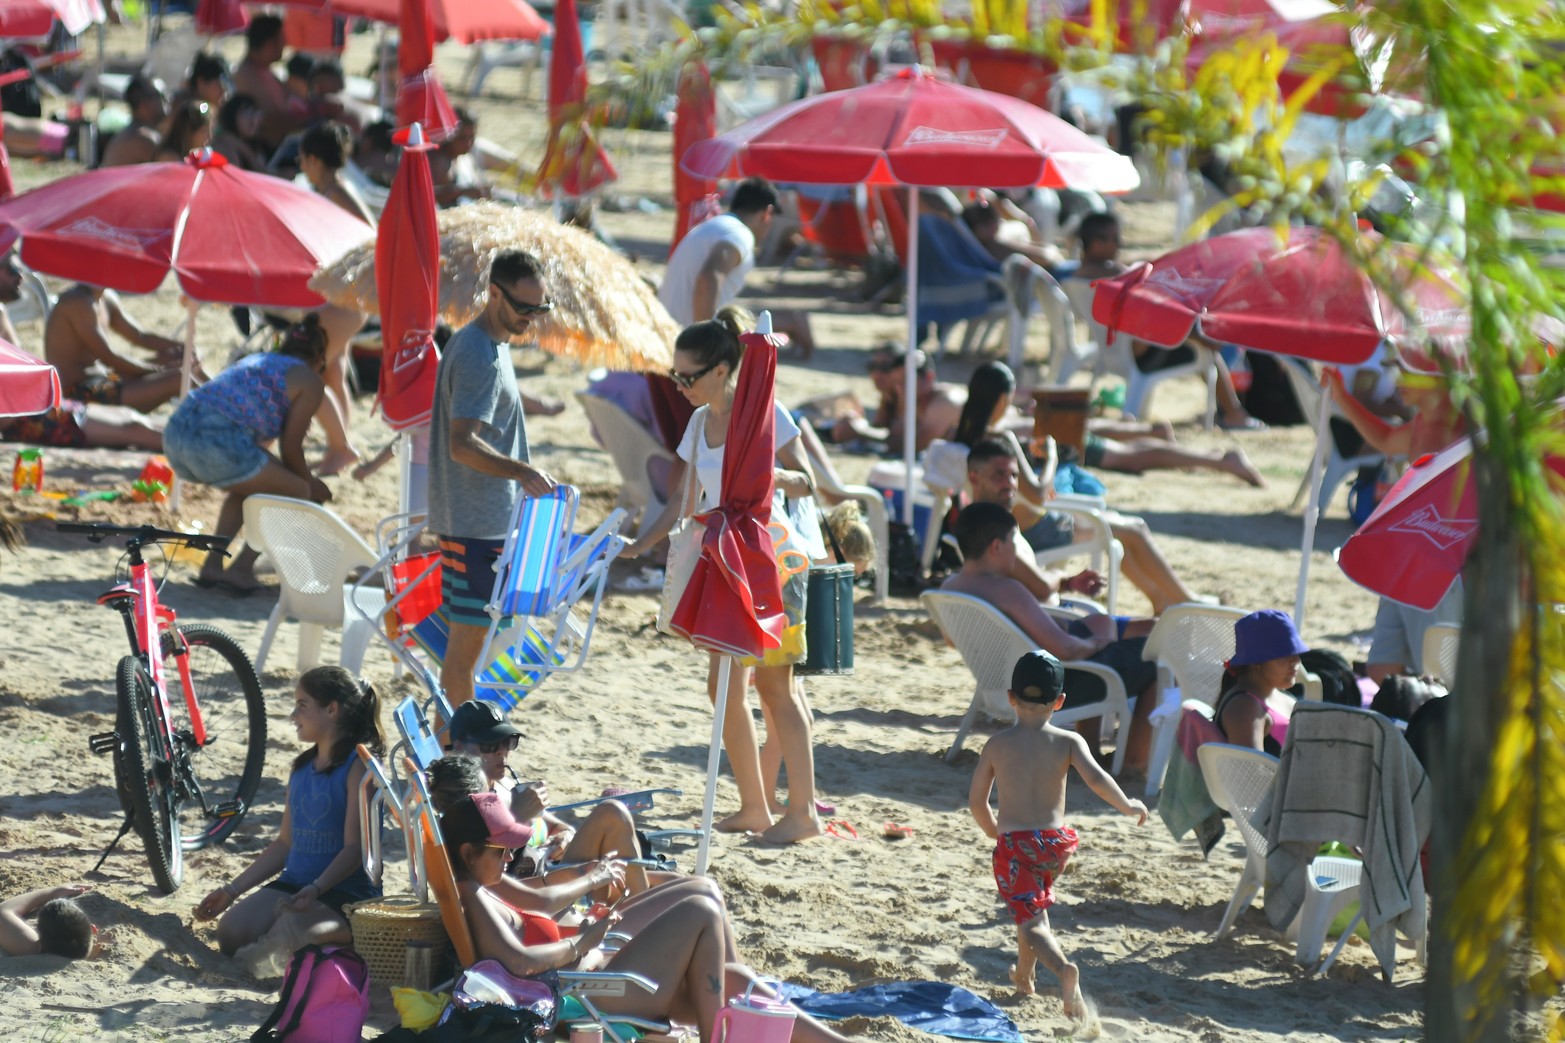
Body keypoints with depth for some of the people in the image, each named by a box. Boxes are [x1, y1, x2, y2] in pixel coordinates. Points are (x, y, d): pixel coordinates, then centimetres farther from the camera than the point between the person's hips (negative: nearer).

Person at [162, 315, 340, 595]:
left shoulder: (255, 360, 33)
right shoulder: (310, 381, 11)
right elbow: (290, 447, 7)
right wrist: (309, 484, 26)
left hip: (175, 434, 8)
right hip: (218, 443, -8)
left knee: (245, 486, 34)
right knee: (297, 493, 13)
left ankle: (212, 565, 23)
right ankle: (241, 569, 4)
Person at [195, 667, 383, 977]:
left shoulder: (359, 765, -9)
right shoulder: (302, 767, 16)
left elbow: (355, 847, -16)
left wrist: (316, 888, -31)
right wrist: (232, 890, 13)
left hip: (346, 891, -7)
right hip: (294, 882, 7)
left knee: (290, 932, -37)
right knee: (230, 932, -20)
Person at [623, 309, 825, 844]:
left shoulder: (764, 413, -10)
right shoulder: (700, 423, 10)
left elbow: (807, 484, -10)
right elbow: (684, 501, 16)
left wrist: (772, 474, -30)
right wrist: (640, 545, 8)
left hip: (772, 560, -8)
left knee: (774, 684, -8)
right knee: (724, 685, 8)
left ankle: (803, 811, -6)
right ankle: (753, 806, 17)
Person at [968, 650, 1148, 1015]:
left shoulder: (996, 745, 0)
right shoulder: (1068, 742, -3)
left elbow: (976, 801, 5)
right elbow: (1096, 778, -18)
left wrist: (993, 829, 25)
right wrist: (1128, 806, -1)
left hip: (1013, 845, -3)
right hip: (1055, 841, 3)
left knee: (1030, 920, -7)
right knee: (1037, 903, 30)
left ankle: (1064, 970, -34)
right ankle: (1024, 975, 42)